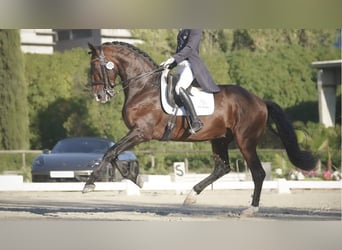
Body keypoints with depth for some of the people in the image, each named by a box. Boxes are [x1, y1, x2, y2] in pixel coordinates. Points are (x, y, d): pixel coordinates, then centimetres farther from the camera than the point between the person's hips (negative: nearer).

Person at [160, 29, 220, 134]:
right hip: (181, 66, 10)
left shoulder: (195, 30, -7)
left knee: (179, 88, -31)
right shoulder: (182, 31, 20)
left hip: (191, 65, -10)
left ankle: (196, 121, -34)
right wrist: (169, 64, 10)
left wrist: (174, 58, -26)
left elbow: (190, 47, -18)